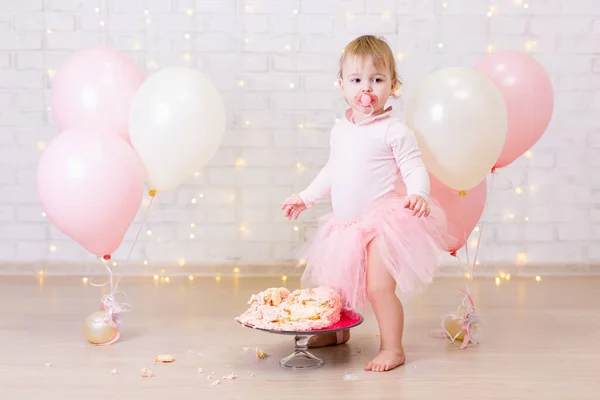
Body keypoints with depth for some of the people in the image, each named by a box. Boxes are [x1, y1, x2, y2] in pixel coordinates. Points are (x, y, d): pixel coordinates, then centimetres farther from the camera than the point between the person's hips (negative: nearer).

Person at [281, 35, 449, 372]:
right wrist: (305, 197, 25)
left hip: (383, 223, -7)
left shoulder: (394, 130, -11)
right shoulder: (340, 129, 9)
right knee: (333, 284, 15)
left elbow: (415, 168, -13)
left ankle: (393, 348, 6)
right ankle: (337, 331, 40)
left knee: (378, 287, -12)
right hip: (346, 224, 7)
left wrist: (418, 194, -33)